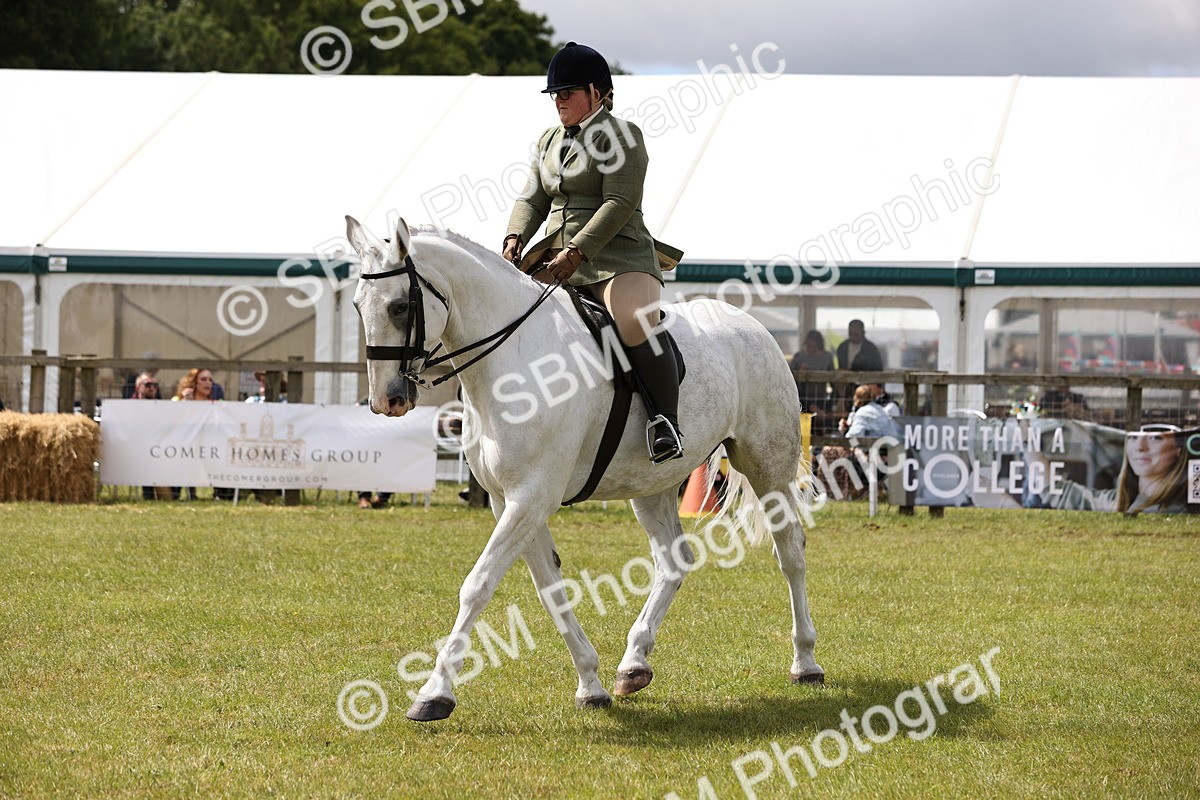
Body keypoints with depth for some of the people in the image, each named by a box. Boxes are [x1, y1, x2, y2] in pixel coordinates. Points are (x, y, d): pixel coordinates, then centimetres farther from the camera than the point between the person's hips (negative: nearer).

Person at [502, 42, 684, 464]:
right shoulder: (549, 140, 19)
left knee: (635, 323, -34)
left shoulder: (621, 135, -4)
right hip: (556, 259, 8)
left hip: (618, 259, -8)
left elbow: (619, 203, -15)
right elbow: (533, 200, 15)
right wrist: (515, 238, -7)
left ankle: (665, 421, -26)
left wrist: (575, 253, -23)